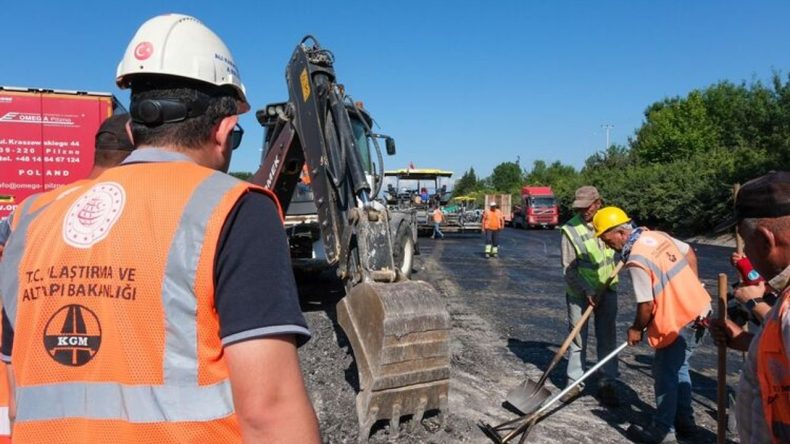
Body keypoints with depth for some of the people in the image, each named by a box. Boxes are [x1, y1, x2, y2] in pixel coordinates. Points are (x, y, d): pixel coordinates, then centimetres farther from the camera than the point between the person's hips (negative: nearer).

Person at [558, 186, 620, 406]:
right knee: (577, 338, 6)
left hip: (607, 289, 3)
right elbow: (569, 268, -14)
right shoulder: (570, 229, -15)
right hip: (580, 292, -3)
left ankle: (607, 384, 18)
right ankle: (575, 383, 18)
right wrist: (587, 291, -20)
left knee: (607, 337, 7)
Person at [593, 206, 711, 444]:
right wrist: (690, 287, 25)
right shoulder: (657, 235, 3)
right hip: (697, 308, 9)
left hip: (680, 319, -9)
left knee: (665, 373, 3)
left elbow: (646, 305, -19)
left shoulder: (637, 260, -23)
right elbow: (689, 253, 18)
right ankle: (684, 421, 32)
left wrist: (636, 329, -2)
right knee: (677, 368, 21)